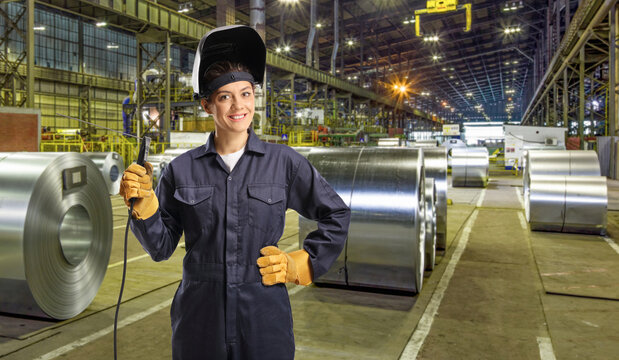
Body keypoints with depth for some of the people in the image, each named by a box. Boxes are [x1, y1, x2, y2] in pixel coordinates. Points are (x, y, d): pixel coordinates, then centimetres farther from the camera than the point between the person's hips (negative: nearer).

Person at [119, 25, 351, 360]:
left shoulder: (284, 162, -3)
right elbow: (161, 247, 3)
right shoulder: (182, 169, -1)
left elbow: (336, 216, 6)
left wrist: (301, 264, 0)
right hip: (199, 322, 1)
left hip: (264, 320, -1)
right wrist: (143, 204, -11)